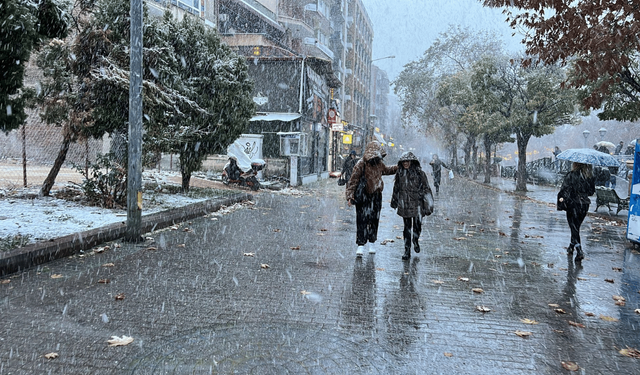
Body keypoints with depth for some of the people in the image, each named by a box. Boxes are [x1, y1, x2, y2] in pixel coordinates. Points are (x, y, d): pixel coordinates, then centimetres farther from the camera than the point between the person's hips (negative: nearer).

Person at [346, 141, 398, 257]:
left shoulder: (379, 163, 5)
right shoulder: (361, 164, -14)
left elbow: (386, 170, 29)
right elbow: (353, 181, -14)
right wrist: (350, 196, -20)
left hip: (376, 196, 6)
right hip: (363, 196, -6)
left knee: (374, 219, 11)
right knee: (362, 220, -9)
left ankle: (371, 243, 24)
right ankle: (360, 245, -6)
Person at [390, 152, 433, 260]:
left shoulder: (419, 173, -4)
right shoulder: (399, 173, 5)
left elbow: (426, 189, -2)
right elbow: (396, 188, 17)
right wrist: (394, 201, 22)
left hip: (417, 203, -2)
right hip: (404, 205, 2)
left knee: (417, 225, 4)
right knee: (407, 227, 3)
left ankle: (415, 241, 37)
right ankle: (407, 251, 9)